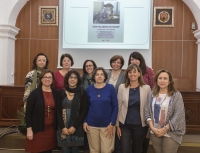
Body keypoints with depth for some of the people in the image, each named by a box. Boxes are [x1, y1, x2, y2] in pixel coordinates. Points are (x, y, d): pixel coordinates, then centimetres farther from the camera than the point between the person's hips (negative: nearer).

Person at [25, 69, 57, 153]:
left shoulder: (55, 93, 5)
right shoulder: (35, 93, -7)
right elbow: (28, 112, -7)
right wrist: (29, 129, -11)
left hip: (51, 129, 4)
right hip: (38, 129, -3)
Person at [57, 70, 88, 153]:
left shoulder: (82, 93, 0)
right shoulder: (61, 92, 4)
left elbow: (84, 111, -4)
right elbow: (58, 111, 2)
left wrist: (74, 127, -9)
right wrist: (63, 127, -8)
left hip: (77, 128, -1)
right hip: (63, 128, 1)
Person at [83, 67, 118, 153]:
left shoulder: (110, 88, -4)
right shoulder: (89, 89, 2)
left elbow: (115, 107, -3)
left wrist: (112, 124, -8)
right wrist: (85, 121, -1)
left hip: (107, 125, -1)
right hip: (92, 125, 2)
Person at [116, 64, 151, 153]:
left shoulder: (146, 88, -4)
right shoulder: (122, 87, -2)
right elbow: (119, 107, 2)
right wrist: (117, 125, 2)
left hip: (140, 125, 0)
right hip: (125, 124, 0)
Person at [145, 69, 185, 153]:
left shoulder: (176, 95, -7)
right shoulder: (152, 94, 4)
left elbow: (178, 116, -11)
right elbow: (147, 112, 4)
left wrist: (165, 129, -13)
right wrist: (152, 128, -8)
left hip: (171, 134, -3)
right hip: (154, 133, 4)